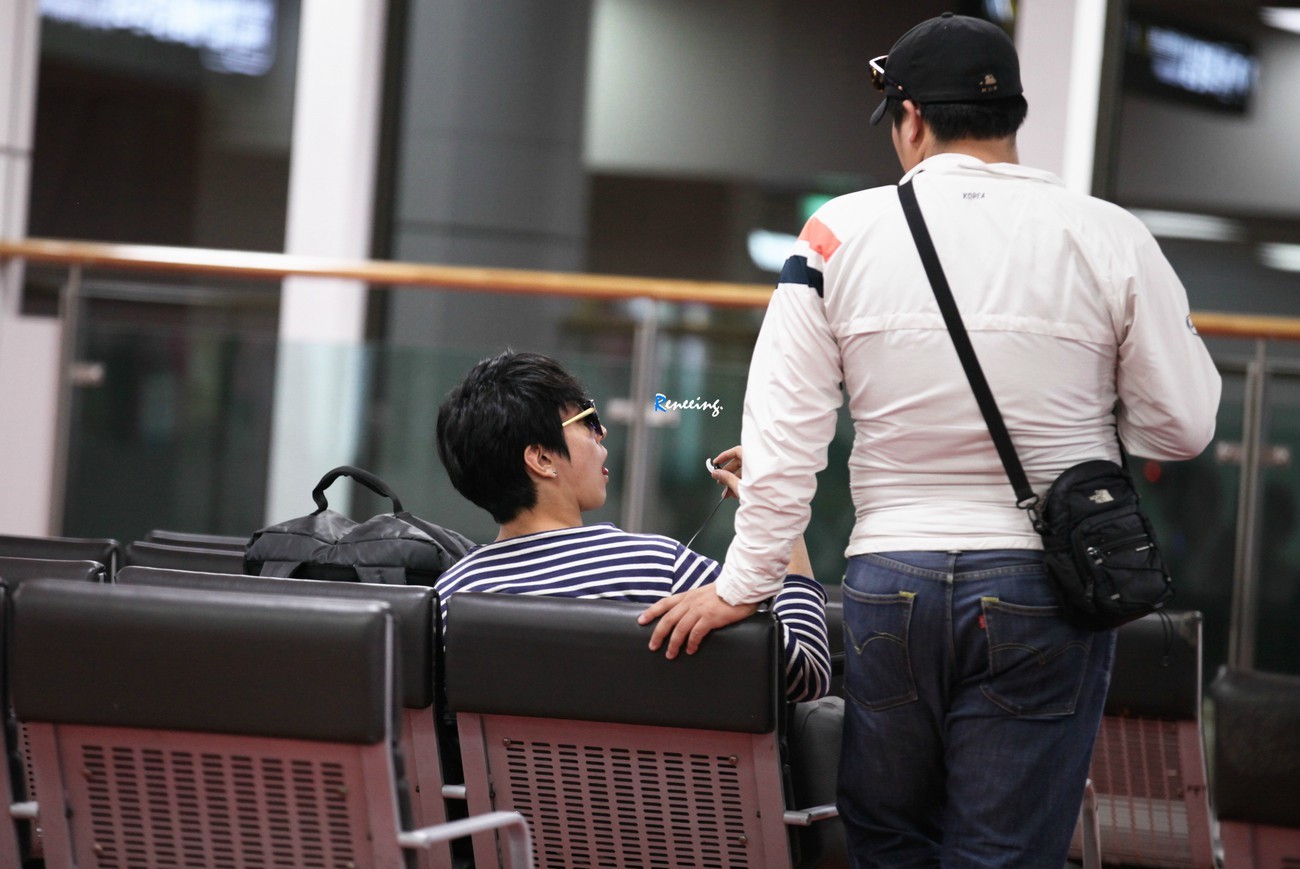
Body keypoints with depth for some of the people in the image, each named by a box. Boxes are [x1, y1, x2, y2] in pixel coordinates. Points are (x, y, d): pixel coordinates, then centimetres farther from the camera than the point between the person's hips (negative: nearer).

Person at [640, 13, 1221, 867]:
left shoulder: (840, 231, 0)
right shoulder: (1109, 237, -3)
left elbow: (785, 430, 0)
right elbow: (1183, 425, 0)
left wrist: (742, 585, 5)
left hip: (888, 581, 1)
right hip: (1042, 587, -1)